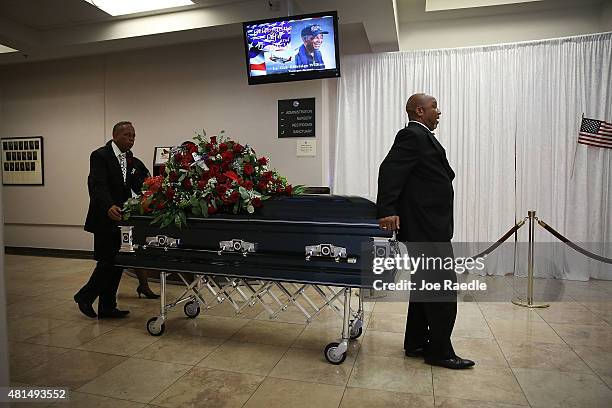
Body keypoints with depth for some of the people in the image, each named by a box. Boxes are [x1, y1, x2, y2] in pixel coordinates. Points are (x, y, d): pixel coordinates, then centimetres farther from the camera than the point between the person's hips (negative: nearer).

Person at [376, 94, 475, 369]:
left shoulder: (422, 138, 20)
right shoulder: (411, 136, -10)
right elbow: (390, 170, -21)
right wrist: (387, 210, -29)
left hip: (429, 226, 11)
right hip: (425, 227, -11)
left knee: (425, 285, 15)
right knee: (444, 288, -5)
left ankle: (416, 344, 25)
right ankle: (440, 351, 7)